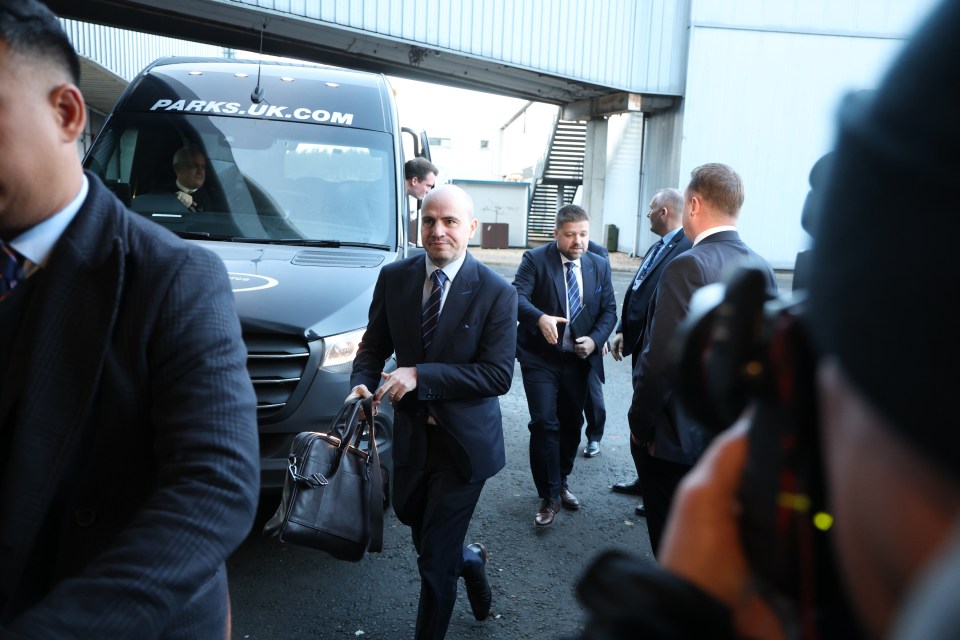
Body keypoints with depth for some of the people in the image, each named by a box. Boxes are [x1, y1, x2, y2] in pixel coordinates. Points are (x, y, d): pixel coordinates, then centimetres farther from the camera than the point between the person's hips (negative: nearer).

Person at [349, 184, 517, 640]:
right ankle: (469, 560, 56)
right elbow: (375, 342, 7)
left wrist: (419, 375, -25)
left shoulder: (496, 292, -15)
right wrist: (362, 383, -14)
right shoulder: (393, 278, -3)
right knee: (413, 520, 24)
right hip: (412, 433, 5)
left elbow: (499, 376, -19)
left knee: (434, 558, 4)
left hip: (464, 439, -4)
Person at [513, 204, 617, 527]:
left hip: (578, 359, 4)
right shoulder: (535, 260, -7)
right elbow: (518, 296, -19)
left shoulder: (599, 265, 6)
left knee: (571, 424, 14)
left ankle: (561, 482, 35)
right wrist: (541, 318, -39)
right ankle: (550, 497, 3)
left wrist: (594, 339, -11)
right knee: (544, 424, -10)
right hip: (540, 358, -4)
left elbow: (609, 309, 7)